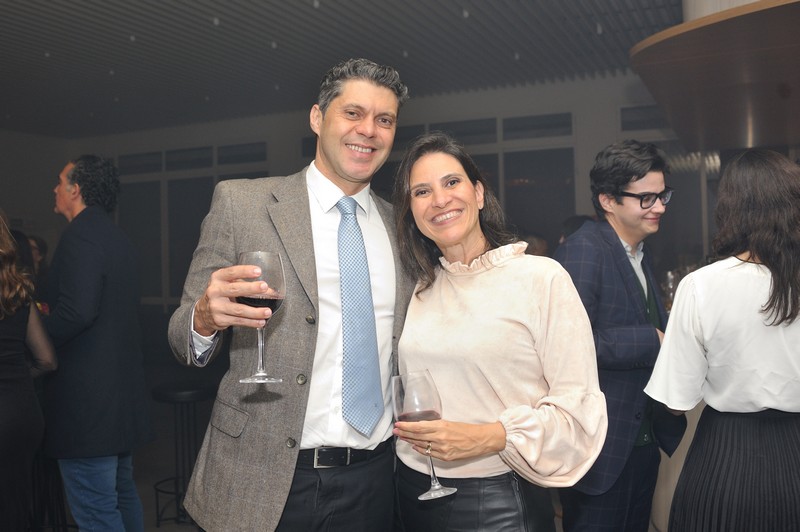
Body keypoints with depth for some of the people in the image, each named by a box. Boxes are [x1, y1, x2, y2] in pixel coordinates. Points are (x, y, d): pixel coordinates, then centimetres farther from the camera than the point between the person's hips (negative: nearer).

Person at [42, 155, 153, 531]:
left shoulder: (81, 235, -14)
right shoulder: (117, 238, 14)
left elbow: (77, 311, -26)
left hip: (87, 398, -10)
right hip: (121, 392, 10)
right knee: (122, 492, 21)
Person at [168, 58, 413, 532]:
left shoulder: (401, 228, 5)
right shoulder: (240, 203, -5)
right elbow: (184, 339, -3)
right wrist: (205, 317, -24)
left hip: (372, 482, 3)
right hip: (261, 483, -2)